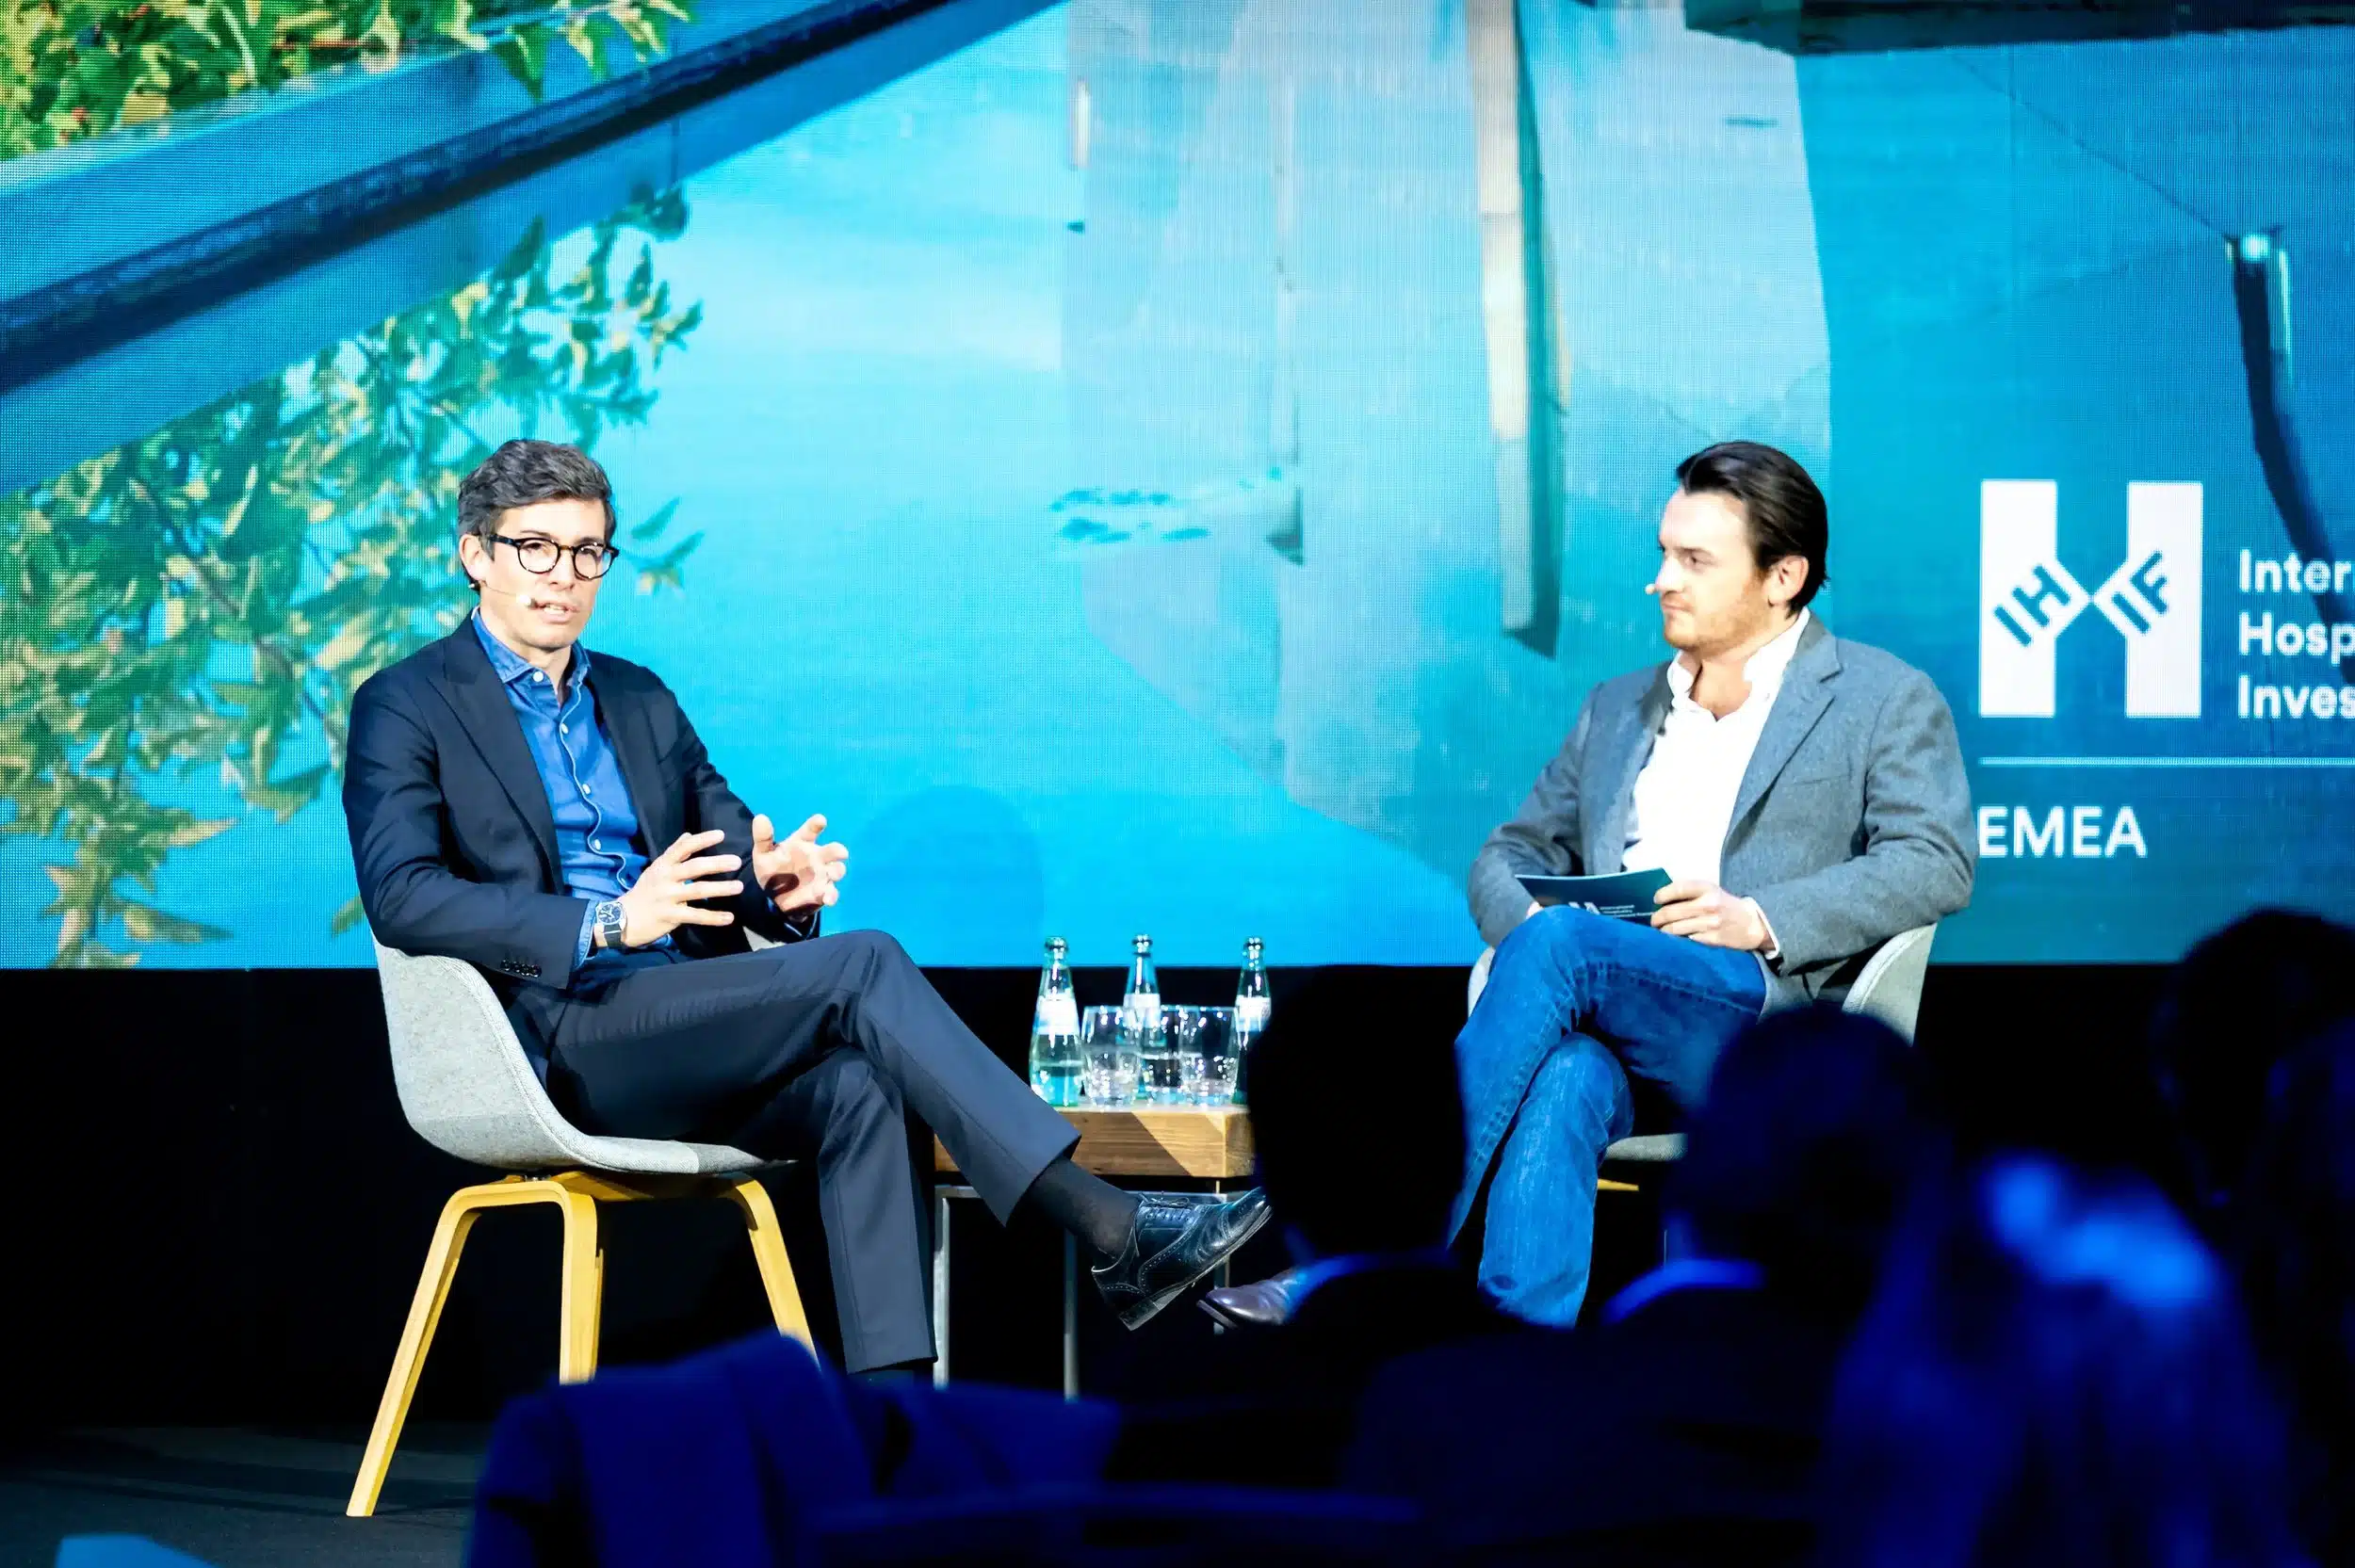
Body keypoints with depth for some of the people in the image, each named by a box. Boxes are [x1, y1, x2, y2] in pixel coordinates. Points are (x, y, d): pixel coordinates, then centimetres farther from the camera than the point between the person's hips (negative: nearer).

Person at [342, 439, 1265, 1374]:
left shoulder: (640, 701, 24)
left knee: (859, 1089, -26)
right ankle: (1112, 1237, -29)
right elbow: (400, 900, -12)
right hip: (562, 1040, -6)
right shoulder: (406, 707, 3)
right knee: (863, 967, -24)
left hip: (683, 1038, 6)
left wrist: (781, 884, -9)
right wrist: (608, 924, -23)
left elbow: (733, 847, 19)